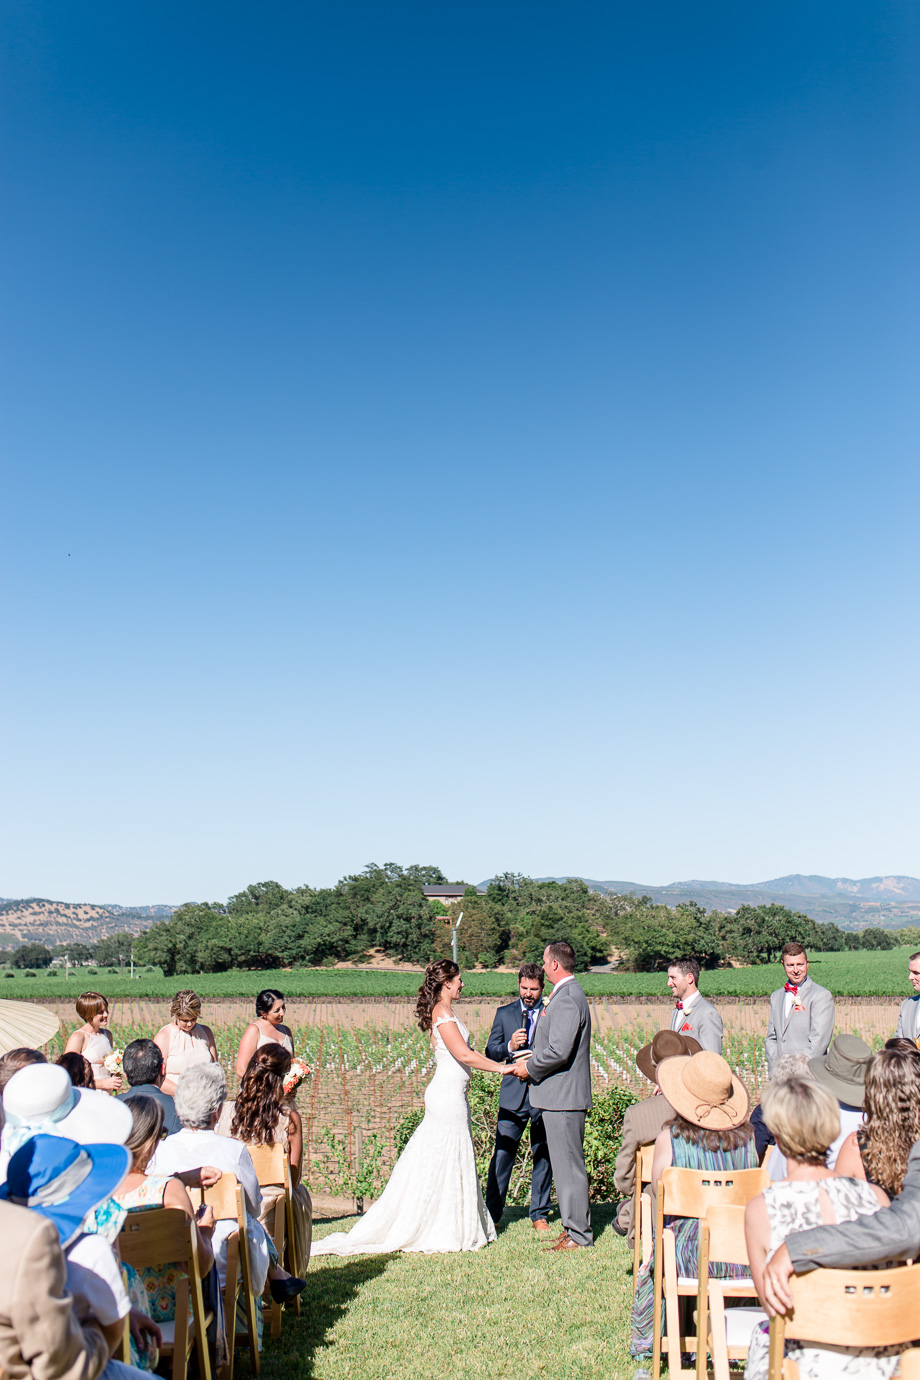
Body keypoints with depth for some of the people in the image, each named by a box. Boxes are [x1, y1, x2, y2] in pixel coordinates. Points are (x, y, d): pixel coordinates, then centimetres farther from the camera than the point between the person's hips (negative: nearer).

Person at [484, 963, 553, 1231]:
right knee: (502, 1154, -2)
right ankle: (492, 1213, 10)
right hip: (513, 1095, 0)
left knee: (543, 1156, 6)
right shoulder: (504, 1013, 10)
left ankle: (539, 1214, 19)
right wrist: (510, 1046, -12)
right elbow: (490, 1052, 8)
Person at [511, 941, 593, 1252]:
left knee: (569, 1166, -3)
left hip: (563, 1096, -11)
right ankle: (574, 1224, 24)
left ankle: (578, 1235, 5)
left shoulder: (567, 999, -20)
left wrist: (530, 1068, -12)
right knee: (566, 1164, 16)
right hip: (562, 1095, 11)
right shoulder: (567, 994, 14)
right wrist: (531, 1060, 13)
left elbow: (558, 1051, -27)